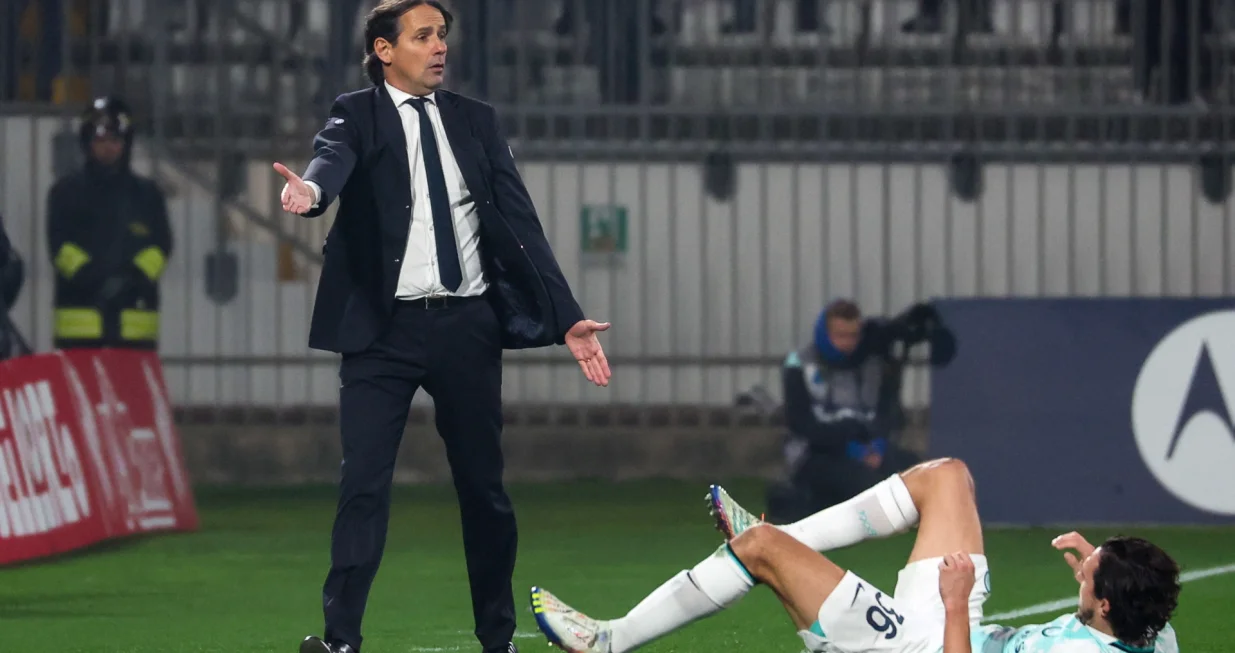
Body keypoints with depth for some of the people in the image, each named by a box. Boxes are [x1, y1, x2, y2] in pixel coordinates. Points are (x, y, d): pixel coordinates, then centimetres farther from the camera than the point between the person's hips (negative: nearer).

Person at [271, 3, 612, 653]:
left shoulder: (475, 120, 11)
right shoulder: (357, 116, 2)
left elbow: (520, 223, 8)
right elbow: (335, 160, -21)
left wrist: (566, 318, 1)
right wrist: (310, 189, -46)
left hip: (468, 326, 3)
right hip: (385, 328, -3)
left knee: (483, 486, 8)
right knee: (364, 482, -11)